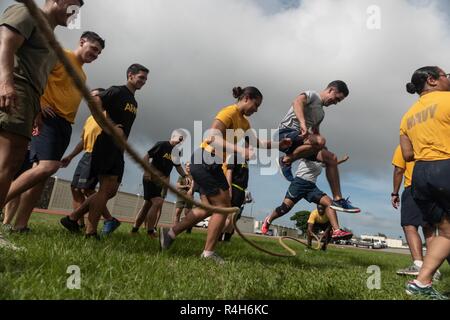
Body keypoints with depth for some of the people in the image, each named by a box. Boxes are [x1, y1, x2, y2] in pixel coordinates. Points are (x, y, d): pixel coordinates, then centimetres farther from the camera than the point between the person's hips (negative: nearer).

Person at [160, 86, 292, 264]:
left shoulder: (244, 122, 16)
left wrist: (278, 144, 10)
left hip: (211, 164, 10)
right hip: (205, 161, -10)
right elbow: (213, 138, -27)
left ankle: (170, 233, 19)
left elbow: (258, 144, 24)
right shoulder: (229, 112, -13)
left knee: (209, 208, 11)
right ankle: (208, 253, 1)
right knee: (223, 207, -6)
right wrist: (240, 151, -38)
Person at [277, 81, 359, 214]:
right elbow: (297, 102, -23)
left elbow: (315, 133, 32)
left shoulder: (321, 112, 26)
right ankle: (286, 161, -15)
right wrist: (303, 123, -40)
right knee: (320, 141, -34)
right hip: (286, 133, -9)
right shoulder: (311, 95, 0)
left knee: (332, 158, -1)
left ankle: (337, 199, 1)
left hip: (301, 138, 9)